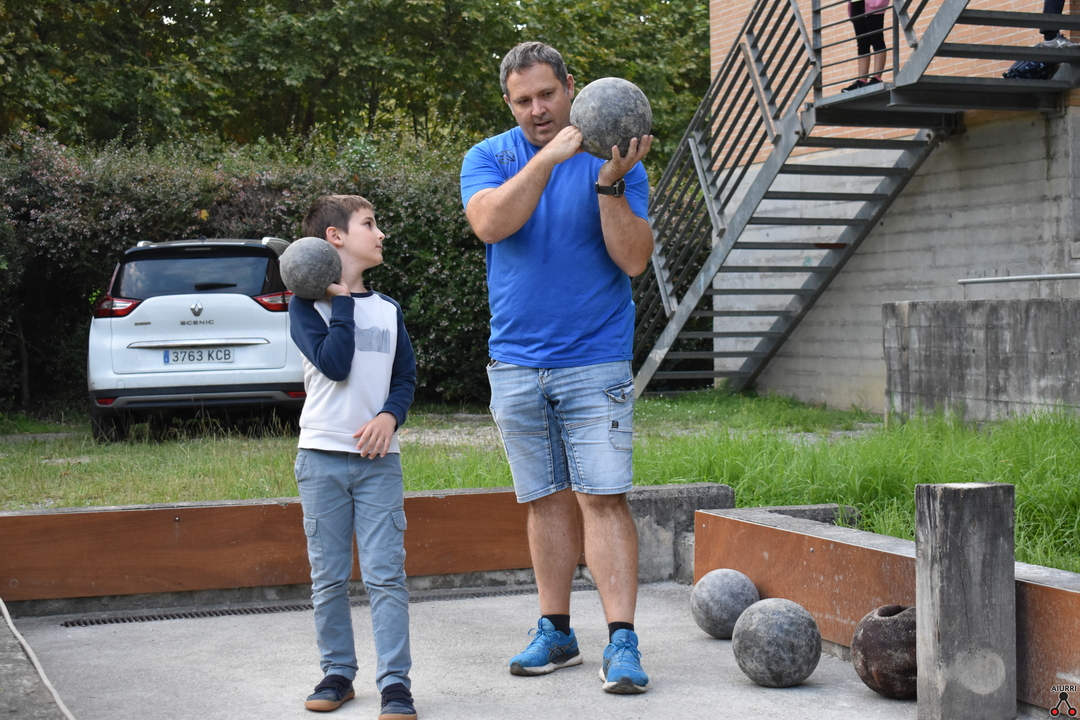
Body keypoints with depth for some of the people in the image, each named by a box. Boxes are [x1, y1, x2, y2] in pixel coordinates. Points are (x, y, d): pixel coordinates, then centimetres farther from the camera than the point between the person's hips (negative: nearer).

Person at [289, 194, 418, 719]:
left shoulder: (388, 310, 12)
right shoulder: (307, 305, 0)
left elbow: (406, 377, 11)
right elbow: (334, 364, -15)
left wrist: (389, 416, -8)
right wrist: (343, 300, -9)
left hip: (378, 458, 2)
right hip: (322, 457, -2)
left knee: (385, 574, -4)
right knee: (328, 577, 5)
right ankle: (337, 673, 18)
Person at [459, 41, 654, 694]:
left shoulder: (617, 161, 0)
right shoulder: (489, 157, 5)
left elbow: (634, 260, -10)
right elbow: (491, 223, -17)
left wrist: (609, 184, -22)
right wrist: (549, 157, -23)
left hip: (596, 361, -2)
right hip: (516, 363, 3)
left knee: (603, 498, -9)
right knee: (548, 501, 10)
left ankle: (622, 642, -8)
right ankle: (556, 633, 20)